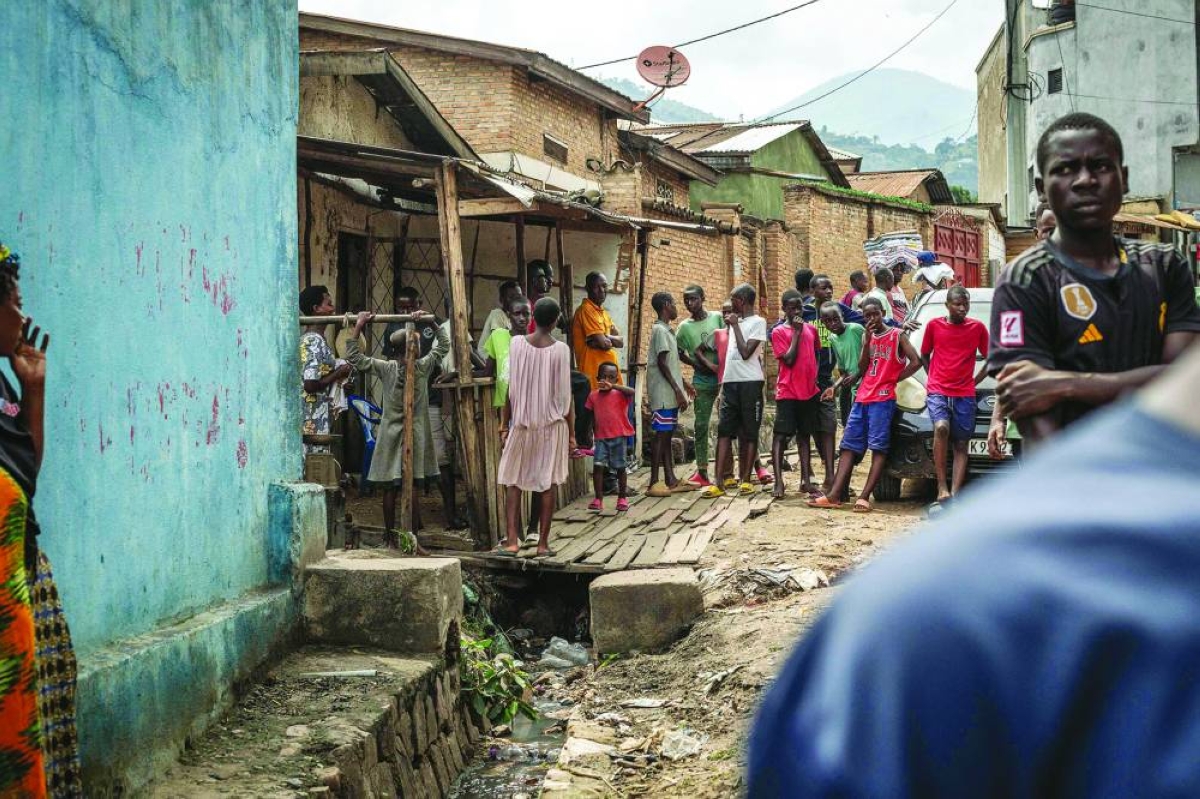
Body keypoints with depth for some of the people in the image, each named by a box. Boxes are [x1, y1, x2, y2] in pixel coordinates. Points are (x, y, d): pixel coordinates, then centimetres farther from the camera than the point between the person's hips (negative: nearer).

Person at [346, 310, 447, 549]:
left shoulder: (385, 368, -7)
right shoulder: (423, 367, -7)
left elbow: (353, 357, -4)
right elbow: (444, 344, 5)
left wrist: (358, 327, -4)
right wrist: (431, 323, -2)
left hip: (390, 435, 0)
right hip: (415, 435, 0)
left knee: (390, 489, 6)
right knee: (412, 489, 1)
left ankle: (391, 537, 12)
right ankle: (412, 539, 1)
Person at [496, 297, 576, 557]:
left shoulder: (517, 343, -5)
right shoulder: (561, 349, -8)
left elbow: (510, 388, -3)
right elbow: (565, 395, -6)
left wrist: (504, 425, 5)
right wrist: (571, 433, 2)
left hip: (522, 424, 1)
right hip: (552, 425, -1)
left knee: (512, 480, 8)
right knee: (547, 483, 6)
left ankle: (511, 540, -2)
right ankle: (543, 543, 8)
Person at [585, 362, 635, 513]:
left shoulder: (620, 394, -5)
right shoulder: (593, 396, 6)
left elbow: (632, 391, -27)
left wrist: (612, 386, -33)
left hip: (619, 436, -2)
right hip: (601, 437, 2)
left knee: (620, 467, 6)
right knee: (597, 466, -8)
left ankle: (622, 498, 21)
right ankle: (598, 499, -3)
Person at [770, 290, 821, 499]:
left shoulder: (811, 329, 11)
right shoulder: (779, 332, -5)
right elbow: (789, 360, -13)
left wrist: (815, 380, 15)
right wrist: (796, 332, -12)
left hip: (809, 392, 5)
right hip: (787, 392, -5)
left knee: (804, 435, 10)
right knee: (780, 435, -8)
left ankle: (806, 481, 14)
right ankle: (778, 482, -11)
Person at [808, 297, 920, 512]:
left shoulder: (897, 335, 0)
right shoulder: (868, 337, 17)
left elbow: (916, 362, -8)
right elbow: (862, 369, 9)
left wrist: (894, 379, -4)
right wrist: (867, 341, 0)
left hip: (883, 399, -7)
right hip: (862, 397, 7)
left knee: (879, 447, -10)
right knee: (849, 445, 1)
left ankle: (864, 497, -16)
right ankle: (834, 495, -3)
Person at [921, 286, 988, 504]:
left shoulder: (978, 327, 4)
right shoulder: (934, 325, 4)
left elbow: (990, 359, 13)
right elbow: (924, 355, 16)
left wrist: (974, 381, 5)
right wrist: (934, 378, 7)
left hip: (965, 395, 2)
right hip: (937, 391, -2)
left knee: (961, 444, -1)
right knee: (941, 428, -27)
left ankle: (955, 494, -3)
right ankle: (942, 487, -21)